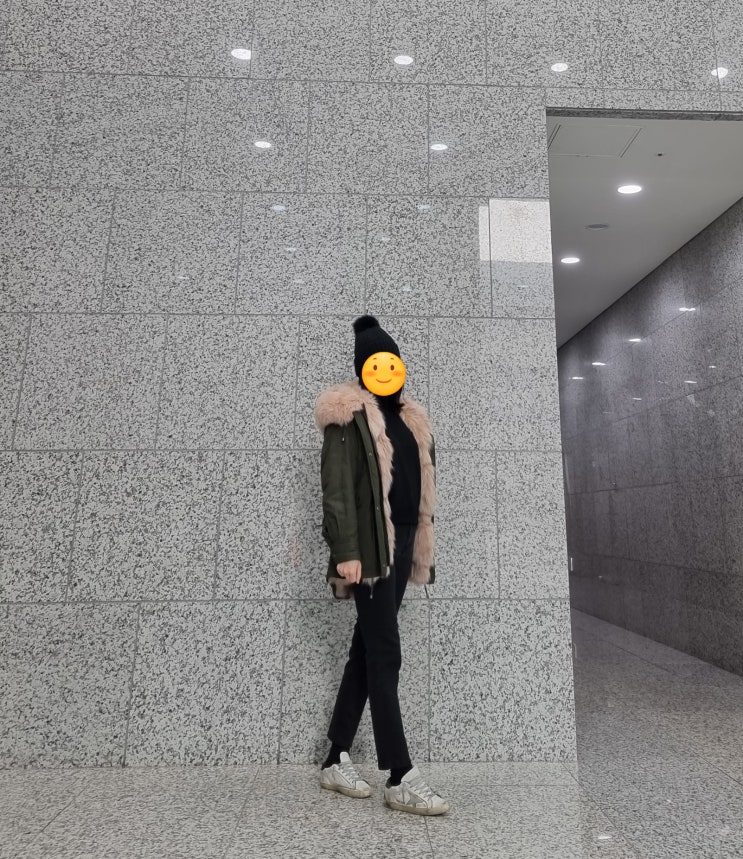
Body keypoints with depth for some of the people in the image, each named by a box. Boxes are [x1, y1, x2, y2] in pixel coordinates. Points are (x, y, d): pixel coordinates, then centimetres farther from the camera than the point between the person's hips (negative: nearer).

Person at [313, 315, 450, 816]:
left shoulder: (410, 418, 18)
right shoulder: (348, 416, -4)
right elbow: (337, 489, -12)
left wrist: (421, 547, 15)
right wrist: (347, 552, -18)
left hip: (403, 544, 8)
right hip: (371, 547, -7)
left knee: (367, 649, 13)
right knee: (385, 656, -4)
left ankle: (337, 761, 26)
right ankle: (401, 778, 7)